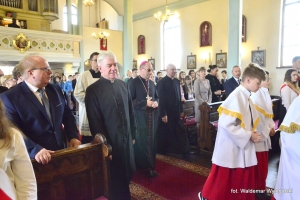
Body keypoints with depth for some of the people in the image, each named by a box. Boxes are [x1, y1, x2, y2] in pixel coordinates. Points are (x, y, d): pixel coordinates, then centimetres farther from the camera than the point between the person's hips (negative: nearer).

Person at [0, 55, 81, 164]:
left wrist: (73, 137, -2)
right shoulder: (9, 97, -12)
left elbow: (67, 115, 11)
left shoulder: (55, 89, 6)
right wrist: (35, 150, -29)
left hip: (60, 151, 6)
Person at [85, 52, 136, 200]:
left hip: (126, 139, 6)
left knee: (128, 174, 21)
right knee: (114, 179, 12)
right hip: (109, 142, -5)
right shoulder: (93, 90, -13)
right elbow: (95, 122, -13)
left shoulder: (123, 85, 4)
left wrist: (133, 134, 11)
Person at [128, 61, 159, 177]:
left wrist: (156, 102, -5)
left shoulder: (152, 83, 11)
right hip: (140, 117, -6)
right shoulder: (133, 83, -9)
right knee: (142, 141, 2)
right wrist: (145, 103, -20)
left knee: (151, 140, 13)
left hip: (152, 117, 6)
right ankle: (145, 166, 14)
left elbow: (157, 97, 18)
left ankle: (150, 164, 27)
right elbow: (130, 101, -15)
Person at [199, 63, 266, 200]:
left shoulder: (246, 97, 7)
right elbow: (226, 124, -27)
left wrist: (253, 133, -3)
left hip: (243, 148, 9)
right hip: (230, 148, -8)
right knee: (223, 181, 8)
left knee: (242, 182, 18)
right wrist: (249, 135, -18)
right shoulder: (236, 97, -20)